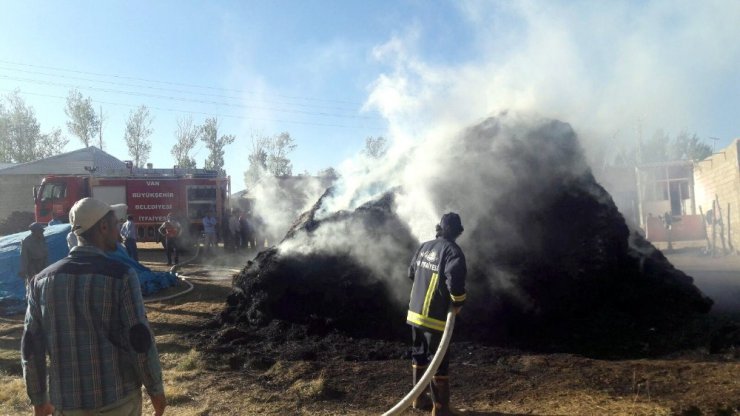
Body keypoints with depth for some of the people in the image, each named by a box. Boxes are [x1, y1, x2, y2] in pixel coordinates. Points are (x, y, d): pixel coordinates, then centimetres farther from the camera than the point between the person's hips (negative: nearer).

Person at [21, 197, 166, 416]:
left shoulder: (42, 279, -1)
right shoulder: (121, 275, -15)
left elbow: (31, 346, 4)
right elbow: (140, 340, -15)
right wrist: (156, 390, -3)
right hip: (117, 397, -3)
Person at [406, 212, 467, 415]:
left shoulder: (424, 247, 6)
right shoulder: (453, 251, -15)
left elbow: (411, 273, 15)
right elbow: (454, 280, -26)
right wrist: (458, 303, -10)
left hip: (415, 311, 7)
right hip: (435, 316, -7)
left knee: (419, 355, 19)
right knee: (439, 362, 3)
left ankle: (419, 398, 32)